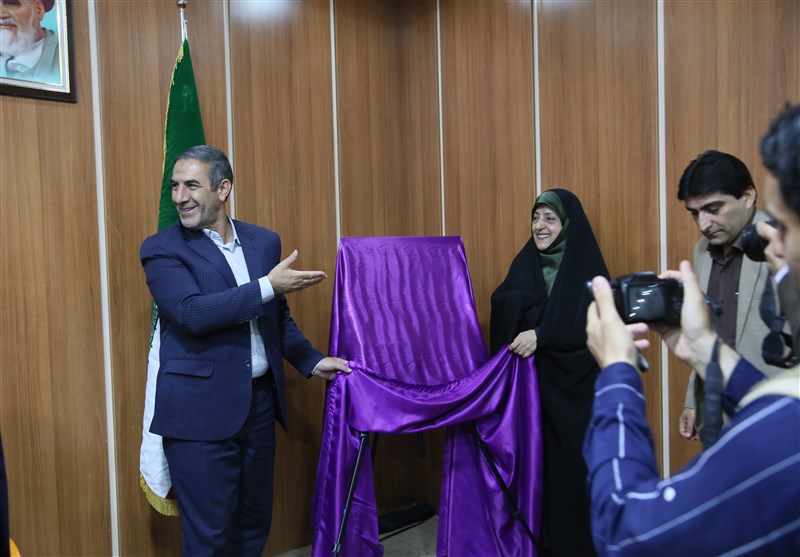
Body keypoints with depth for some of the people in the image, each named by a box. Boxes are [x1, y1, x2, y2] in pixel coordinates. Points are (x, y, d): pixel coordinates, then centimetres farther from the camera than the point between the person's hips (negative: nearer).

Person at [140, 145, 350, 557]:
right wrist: (268, 286, -22)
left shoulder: (265, 242, 8)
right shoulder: (162, 250, -6)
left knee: (255, 523, 17)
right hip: (200, 410, -5)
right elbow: (192, 313, -22)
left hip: (260, 402, 5)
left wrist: (312, 362, 7)